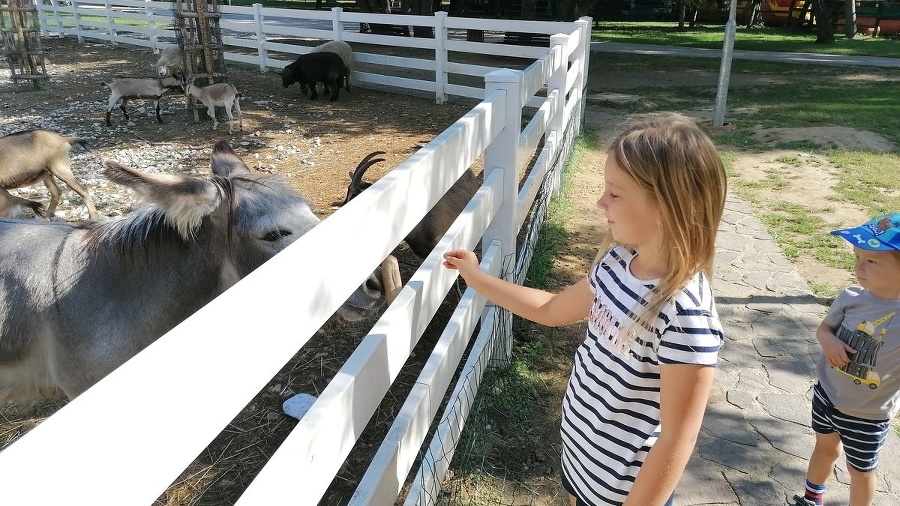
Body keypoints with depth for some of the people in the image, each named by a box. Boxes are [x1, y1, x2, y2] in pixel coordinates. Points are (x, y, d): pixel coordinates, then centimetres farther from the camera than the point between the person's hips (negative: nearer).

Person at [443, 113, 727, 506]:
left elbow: (677, 440, -25)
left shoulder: (685, 315, -32)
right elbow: (553, 310, 8)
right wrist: (478, 279, 10)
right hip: (579, 448, 7)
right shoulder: (618, 262, -9)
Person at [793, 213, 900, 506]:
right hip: (826, 395, 4)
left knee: (860, 470, 19)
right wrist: (827, 340, -18)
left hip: (867, 417, -4)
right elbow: (824, 327, 2)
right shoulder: (852, 297, -14)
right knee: (826, 448, 28)